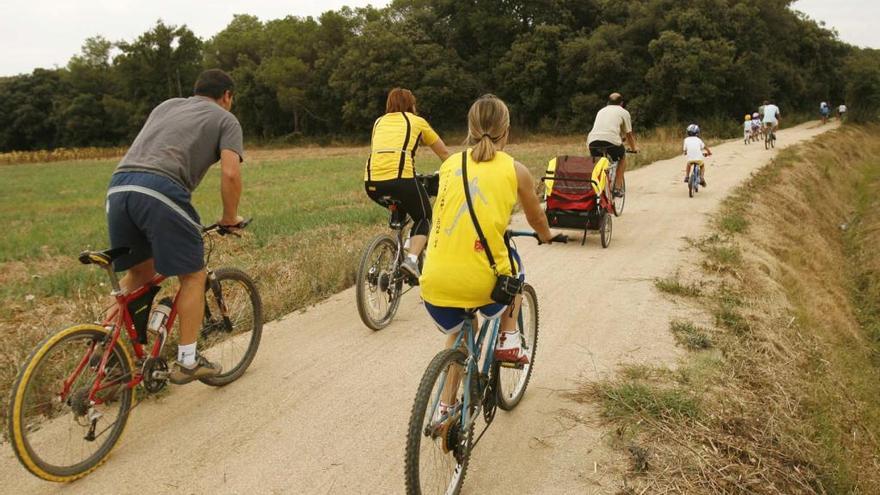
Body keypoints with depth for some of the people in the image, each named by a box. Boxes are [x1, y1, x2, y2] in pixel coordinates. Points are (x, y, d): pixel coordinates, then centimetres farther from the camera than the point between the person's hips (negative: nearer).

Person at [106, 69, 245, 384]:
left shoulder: (166, 105, 32)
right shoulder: (225, 119, 14)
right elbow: (230, 173, -1)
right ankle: (187, 362, 12)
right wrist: (230, 217, 13)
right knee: (193, 276, 8)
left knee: (140, 271, 23)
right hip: (161, 191, -6)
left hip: (118, 187, 6)